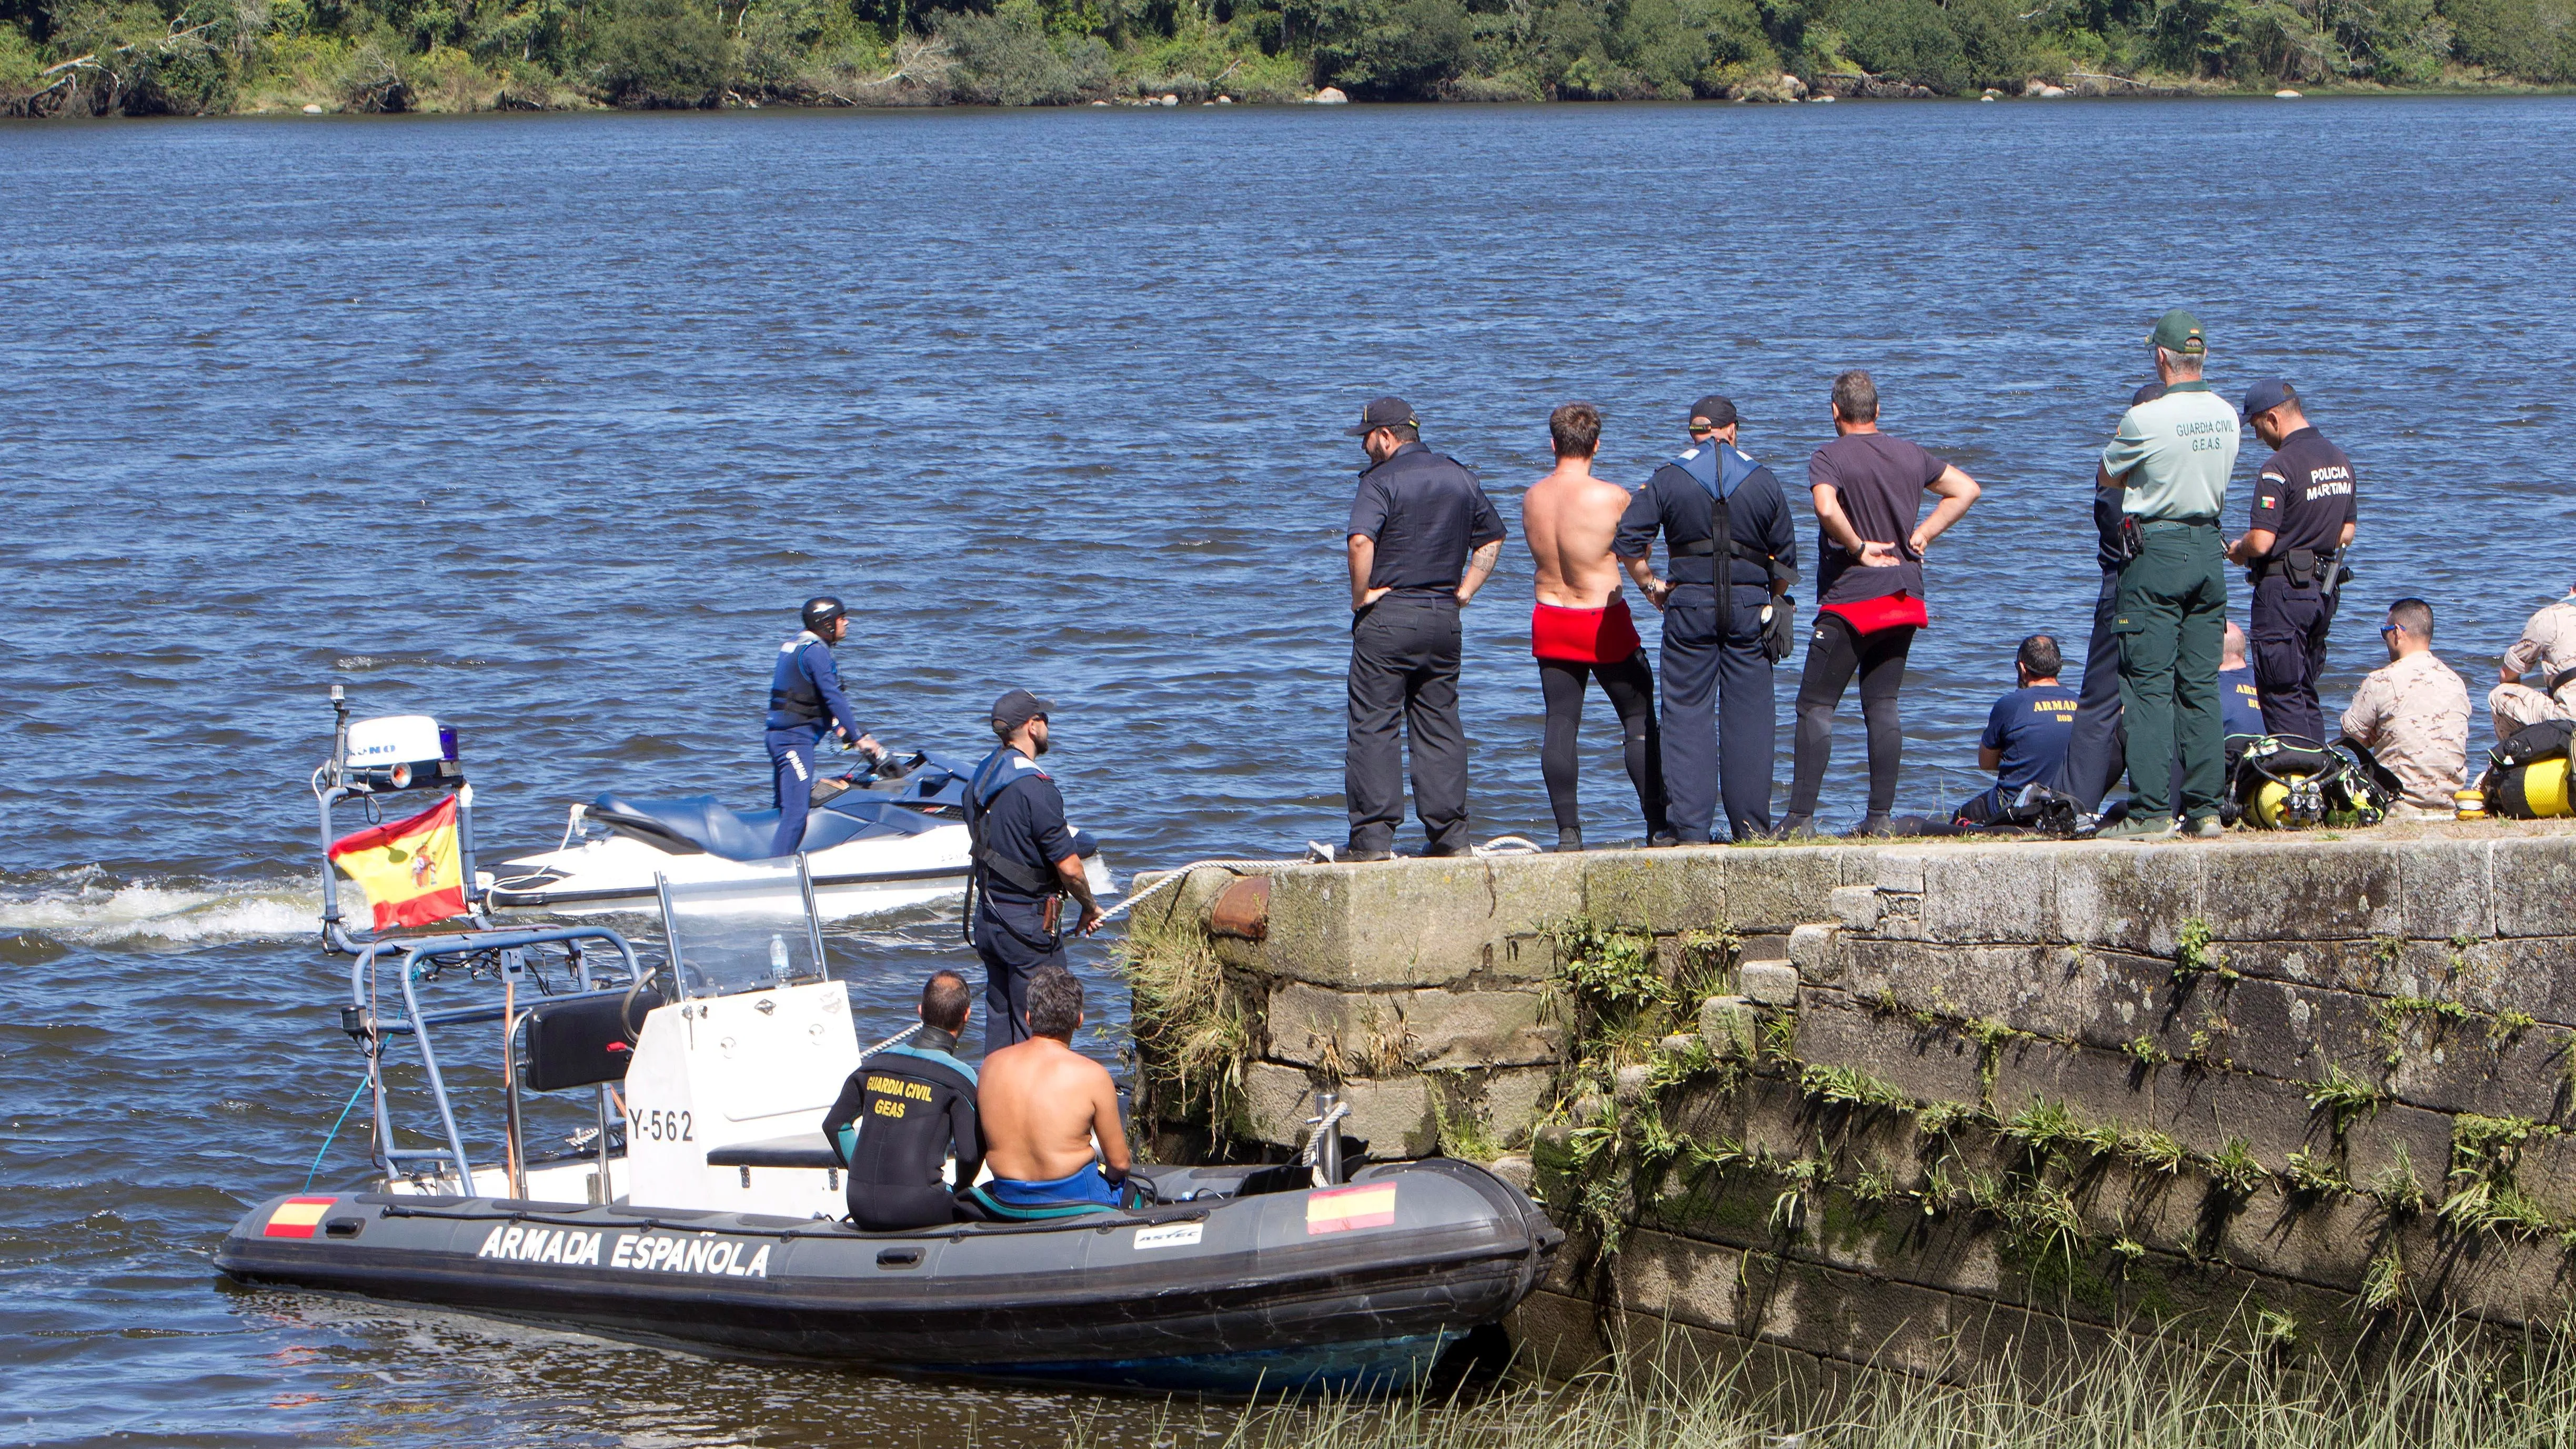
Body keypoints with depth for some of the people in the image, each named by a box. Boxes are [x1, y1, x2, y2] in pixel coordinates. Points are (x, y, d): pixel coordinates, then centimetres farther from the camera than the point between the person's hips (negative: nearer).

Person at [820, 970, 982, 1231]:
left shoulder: (876, 1063, 9)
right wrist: (959, 1191, 9)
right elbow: (970, 1152, -12)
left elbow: (834, 1124, 16)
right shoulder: (958, 1077, -7)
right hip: (915, 1207, -6)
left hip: (861, 1208, 6)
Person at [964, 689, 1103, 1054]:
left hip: (987, 917, 8)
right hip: (1029, 922, -8)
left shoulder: (979, 778, 7)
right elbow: (1068, 867, -19)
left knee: (1000, 1018, 15)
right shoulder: (1035, 786, -20)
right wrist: (1091, 908, -2)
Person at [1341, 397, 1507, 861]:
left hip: (1388, 615, -6)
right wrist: (1464, 591, 15)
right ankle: (1450, 835, 9)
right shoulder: (1460, 477, 11)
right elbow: (1492, 537, 19)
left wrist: (1361, 594, -14)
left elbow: (1362, 540, -27)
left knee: (1373, 727, -2)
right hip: (1445, 617, 6)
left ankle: (1373, 837, -7)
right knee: (1439, 726, 11)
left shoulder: (1383, 480, -11)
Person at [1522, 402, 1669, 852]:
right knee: (1640, 722, 7)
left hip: (1550, 619, 4)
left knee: (1560, 726, 6)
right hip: (1604, 621, -4)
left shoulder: (1532, 498, -1)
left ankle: (1568, 830, 1)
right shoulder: (1612, 497, -16)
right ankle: (1657, 825, 7)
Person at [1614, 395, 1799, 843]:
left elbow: (1627, 541, -6)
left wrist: (1649, 584, 9)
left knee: (1687, 714, 1)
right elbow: (1786, 556, 7)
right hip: (1749, 604, 1)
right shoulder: (1762, 480, 5)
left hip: (1689, 604, -1)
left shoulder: (1669, 478, 0)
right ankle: (1751, 827, 4)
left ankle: (1690, 828, -4)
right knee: (1748, 717, 4)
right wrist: (1771, 601, 23)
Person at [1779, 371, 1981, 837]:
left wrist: (1859, 547, -14)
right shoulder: (1911, 456, 9)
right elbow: (1966, 489, 16)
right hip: (1904, 597, 6)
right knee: (1882, 704, 10)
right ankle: (1881, 815, 4)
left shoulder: (1830, 458, -9)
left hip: (1849, 600, -6)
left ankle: (1801, 816, -8)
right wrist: (1922, 535, 9)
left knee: (1816, 706, -2)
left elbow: (1827, 507, -28)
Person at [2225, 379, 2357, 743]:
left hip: (2283, 590, -8)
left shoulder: (2281, 467, -18)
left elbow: (2260, 543, -21)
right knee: (2306, 692, 15)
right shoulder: (2340, 461, 9)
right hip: (2324, 590, 8)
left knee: (2281, 698, -3)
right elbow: (2346, 535, 16)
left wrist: (2237, 551, -1)